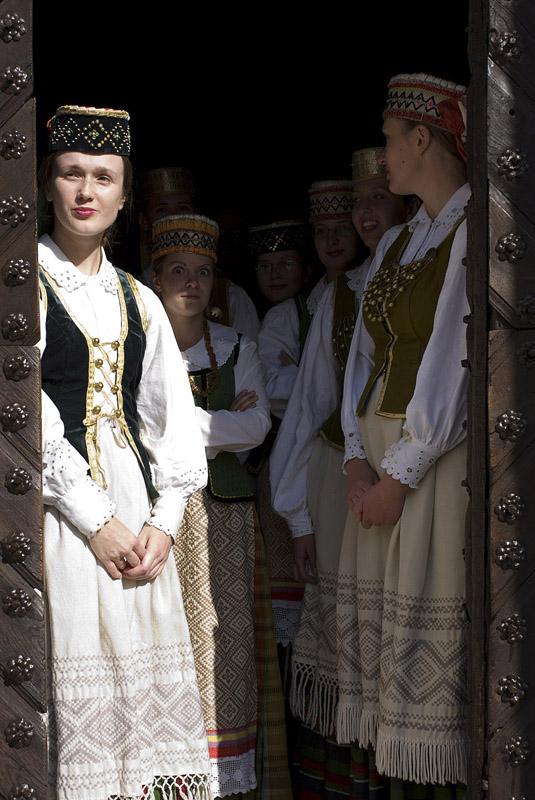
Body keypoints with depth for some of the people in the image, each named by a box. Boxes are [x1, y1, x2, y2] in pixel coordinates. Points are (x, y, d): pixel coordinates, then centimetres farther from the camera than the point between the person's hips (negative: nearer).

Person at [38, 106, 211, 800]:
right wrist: (96, 521, -13)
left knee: (152, 681, 3)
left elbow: (173, 414, 11)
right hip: (61, 507, -5)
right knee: (78, 678, -7)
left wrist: (164, 521, -3)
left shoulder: (139, 301, 15)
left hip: (136, 508, 5)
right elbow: (31, 418, -10)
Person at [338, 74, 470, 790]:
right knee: (375, 618, 7)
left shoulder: (475, 233, -9)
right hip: (383, 457, 8)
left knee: (433, 635, -6)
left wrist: (400, 475, -15)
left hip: (444, 456, -8)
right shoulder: (395, 244, 17)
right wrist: (358, 459, -3)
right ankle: (409, 781, 14)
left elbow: (456, 365, -16)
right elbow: (366, 356, 12)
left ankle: (438, 776, 2)